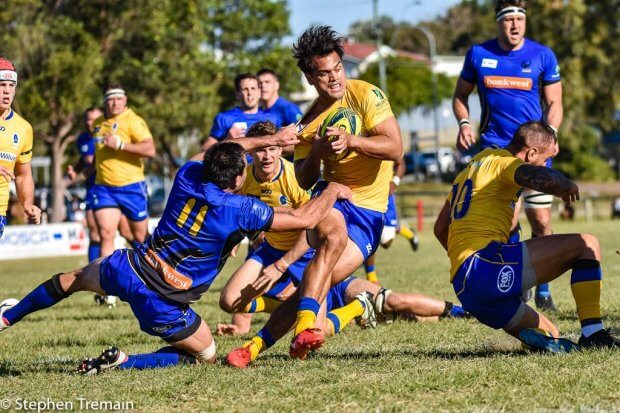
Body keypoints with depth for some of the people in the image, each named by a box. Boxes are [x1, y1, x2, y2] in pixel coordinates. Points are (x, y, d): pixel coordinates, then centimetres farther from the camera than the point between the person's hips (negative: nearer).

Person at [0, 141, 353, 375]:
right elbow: (305, 219, -14)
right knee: (205, 356, 13)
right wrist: (333, 191, 4)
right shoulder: (241, 210, -18)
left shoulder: (188, 175, -2)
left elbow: (221, 154, 22)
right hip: (162, 302, -5)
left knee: (74, 278, 33)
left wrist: (265, 140, 27)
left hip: (127, 268, 5)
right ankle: (123, 363, -6)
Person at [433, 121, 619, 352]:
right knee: (587, 245, -6)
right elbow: (546, 179, -24)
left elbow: (440, 229, 35)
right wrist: (567, 186, -2)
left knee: (550, 338, 26)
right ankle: (592, 333, -14)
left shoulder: (473, 166, 27)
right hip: (487, 263, -9)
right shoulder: (503, 161, -1)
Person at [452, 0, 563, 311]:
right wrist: (464, 123, -4)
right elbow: (460, 95, 15)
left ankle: (542, 290, 16)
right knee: (508, 220, -13)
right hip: (494, 149, -1)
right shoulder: (478, 54, 3)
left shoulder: (543, 55, 2)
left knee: (541, 221, 1)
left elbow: (554, 102, 6)